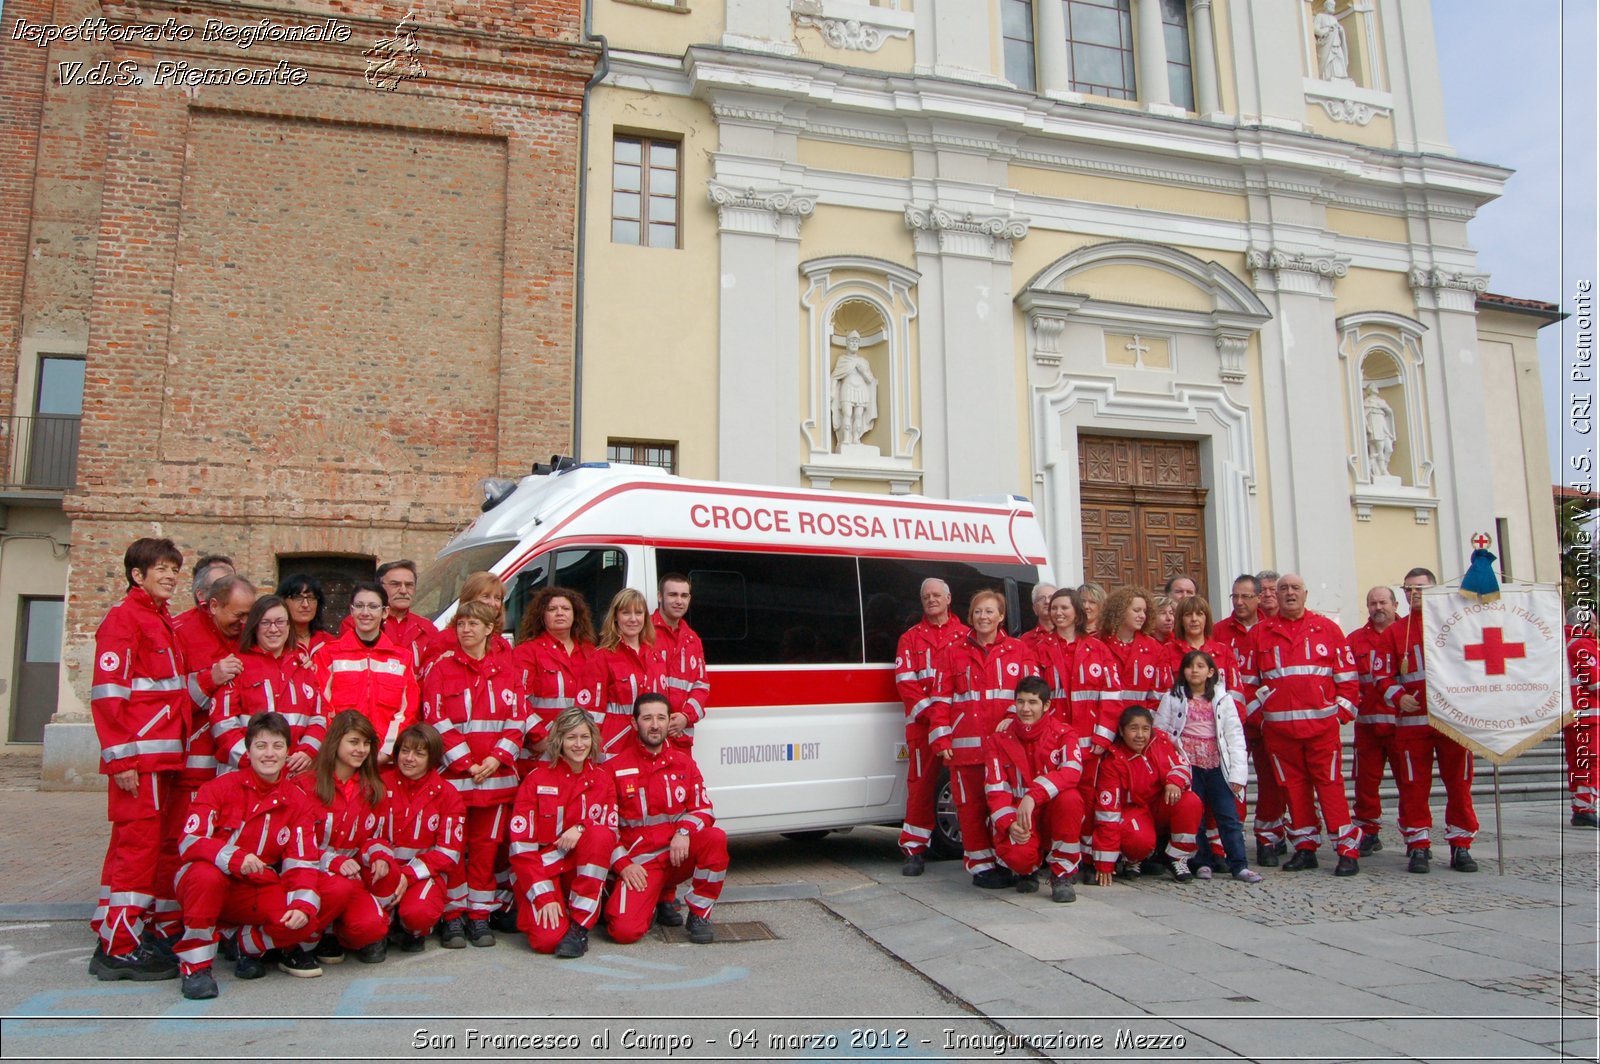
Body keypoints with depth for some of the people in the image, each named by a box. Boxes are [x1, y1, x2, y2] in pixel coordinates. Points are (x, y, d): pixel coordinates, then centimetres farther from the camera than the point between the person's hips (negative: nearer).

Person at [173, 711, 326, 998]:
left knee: (305, 920, -25)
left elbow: (301, 862, -4)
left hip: (258, 893, 3)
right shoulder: (221, 787, -8)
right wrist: (234, 857, -37)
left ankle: (249, 944, 9)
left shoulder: (297, 802, 0)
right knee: (207, 874, -38)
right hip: (215, 883, -2)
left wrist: (302, 904, -24)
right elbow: (190, 842, -18)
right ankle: (195, 964, -17)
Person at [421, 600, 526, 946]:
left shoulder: (508, 668, 8)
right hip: (452, 774, -2)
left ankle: (479, 914, 17)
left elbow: (517, 719, 4)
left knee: (487, 845, 6)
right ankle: (453, 915, 15)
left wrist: (497, 758, -9)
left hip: (496, 773, 2)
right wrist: (465, 762, -11)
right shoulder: (440, 668, 1)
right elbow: (437, 721, -5)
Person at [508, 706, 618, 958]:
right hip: (541, 869, -2)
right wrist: (544, 897, -18)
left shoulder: (602, 779, 3)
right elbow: (521, 844, -10)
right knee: (547, 938, -28)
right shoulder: (537, 778, -6)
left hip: (583, 869, 2)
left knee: (600, 835, -30)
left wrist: (582, 828, -24)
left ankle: (580, 927, -19)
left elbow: (612, 832, -2)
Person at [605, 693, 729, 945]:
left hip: (680, 854, 2)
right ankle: (660, 900, 11)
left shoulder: (684, 763, 6)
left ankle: (699, 915, -9)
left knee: (716, 838, -30)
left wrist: (684, 831, -19)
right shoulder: (614, 768, -1)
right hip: (639, 862, -2)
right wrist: (622, 864, -11)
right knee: (625, 930, -25)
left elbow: (703, 809, 2)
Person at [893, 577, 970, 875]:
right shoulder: (910, 638, 11)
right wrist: (929, 710, -10)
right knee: (921, 784, -1)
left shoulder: (966, 636, 12)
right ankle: (914, 850, 7)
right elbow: (905, 683, 2)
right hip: (923, 723, 0)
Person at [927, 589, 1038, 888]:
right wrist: (941, 740, 0)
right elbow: (940, 699, 7)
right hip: (965, 746, 0)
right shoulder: (953, 653, 10)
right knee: (971, 805, 1)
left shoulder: (1019, 651, 9)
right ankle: (981, 864, 11)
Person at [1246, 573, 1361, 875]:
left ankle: (1348, 849, 2)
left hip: (1322, 722, -2)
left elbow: (1347, 674, 6)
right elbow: (1249, 679, 14)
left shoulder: (1327, 629, 7)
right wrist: (1256, 712, 8)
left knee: (1329, 783, -3)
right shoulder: (1260, 633, 11)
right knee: (1293, 785, 7)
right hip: (1278, 725, 2)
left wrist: (1343, 710, 0)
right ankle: (1305, 847, 16)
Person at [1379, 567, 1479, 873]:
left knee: (1459, 784, 3)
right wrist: (1397, 696, -11)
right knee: (1414, 786, 3)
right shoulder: (1396, 631, 10)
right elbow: (1385, 676, 7)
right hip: (1412, 721, 1)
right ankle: (1418, 846, 11)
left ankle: (1460, 846, 15)